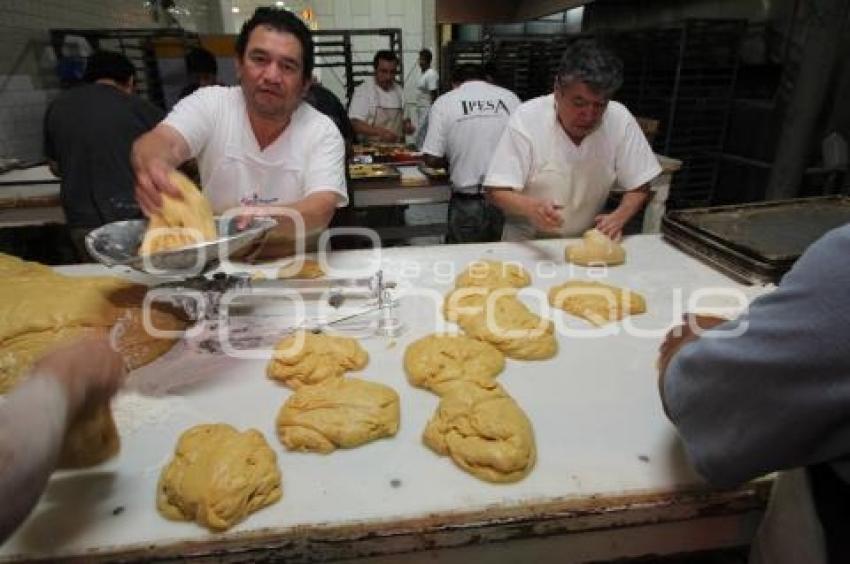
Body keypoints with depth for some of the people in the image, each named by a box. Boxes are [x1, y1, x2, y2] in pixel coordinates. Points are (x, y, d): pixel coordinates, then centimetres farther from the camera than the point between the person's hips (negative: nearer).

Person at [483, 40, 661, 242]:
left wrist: (619, 217, -19)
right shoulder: (526, 119, -16)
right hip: (527, 246, -1)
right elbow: (497, 191, -16)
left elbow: (639, 187, 1)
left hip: (586, 245, 2)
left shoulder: (620, 120, -9)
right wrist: (531, 208, -36)